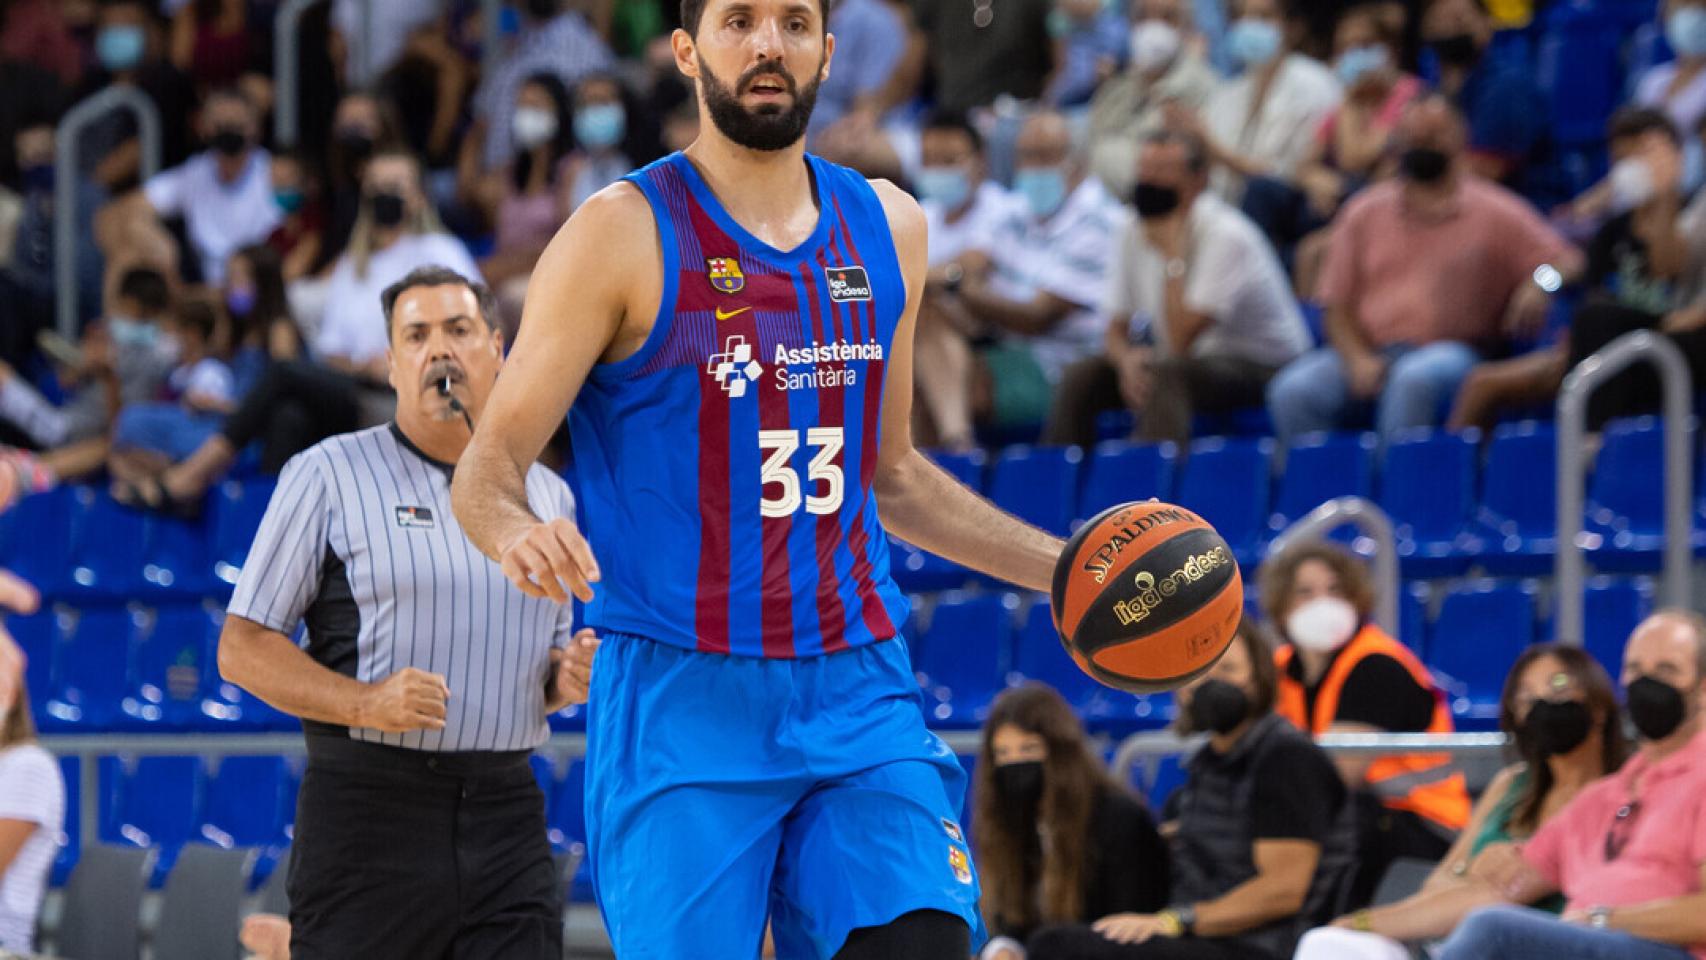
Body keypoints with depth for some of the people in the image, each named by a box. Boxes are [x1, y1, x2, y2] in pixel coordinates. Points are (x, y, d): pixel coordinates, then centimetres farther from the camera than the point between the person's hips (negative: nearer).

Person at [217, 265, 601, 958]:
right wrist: (365, 703, -16)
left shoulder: (548, 495, 17)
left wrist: (567, 679, 3)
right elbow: (243, 648, 0)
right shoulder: (328, 476, 4)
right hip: (367, 813, -4)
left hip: (506, 816, 4)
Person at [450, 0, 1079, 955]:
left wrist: (1061, 568, 18)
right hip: (680, 701, -4)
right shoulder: (625, 234, -5)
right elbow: (492, 462, -6)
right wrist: (516, 534, -29)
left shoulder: (889, 229, 12)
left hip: (859, 695, 4)